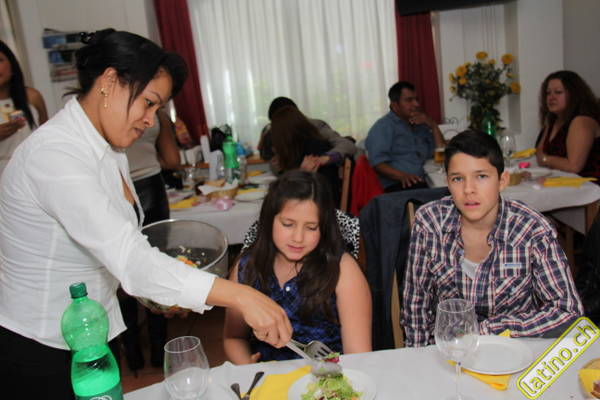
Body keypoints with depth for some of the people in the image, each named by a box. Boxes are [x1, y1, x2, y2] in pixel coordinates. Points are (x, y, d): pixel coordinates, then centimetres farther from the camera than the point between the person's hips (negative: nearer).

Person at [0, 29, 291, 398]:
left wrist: (157, 287, -6)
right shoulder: (55, 155, -27)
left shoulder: (109, 148, 3)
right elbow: (127, 257, -36)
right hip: (40, 346, -8)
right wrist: (240, 296, -39)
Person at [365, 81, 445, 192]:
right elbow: (378, 163, -10)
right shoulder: (382, 127, 4)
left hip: (423, 183, 7)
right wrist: (402, 176, -27)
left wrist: (433, 125, 11)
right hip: (396, 186, -6)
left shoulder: (421, 126, 28)